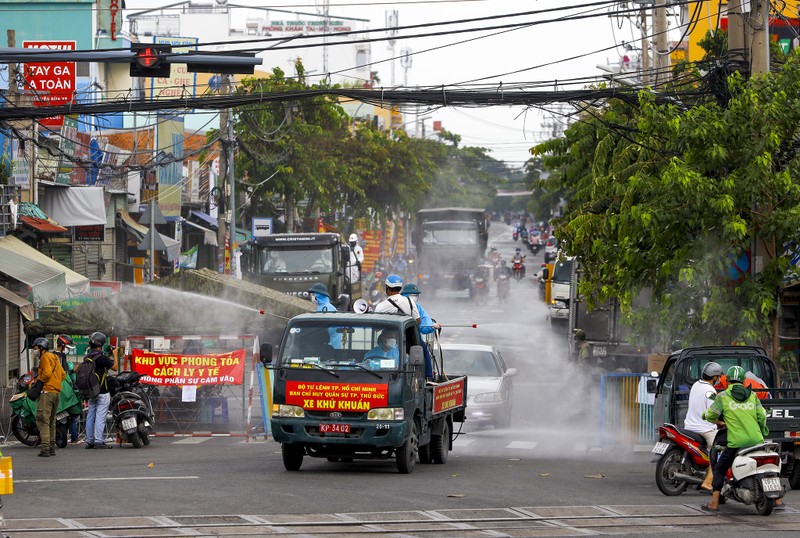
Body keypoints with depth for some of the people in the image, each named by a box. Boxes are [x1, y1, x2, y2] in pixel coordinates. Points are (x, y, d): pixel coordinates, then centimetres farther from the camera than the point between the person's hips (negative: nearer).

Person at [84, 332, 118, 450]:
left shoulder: (87, 358, 7)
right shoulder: (101, 358, -17)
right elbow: (115, 367, -9)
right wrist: (114, 355, 6)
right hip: (102, 391, -7)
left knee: (90, 417, 10)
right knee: (100, 417, -6)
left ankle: (89, 441, 12)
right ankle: (98, 441, -8)